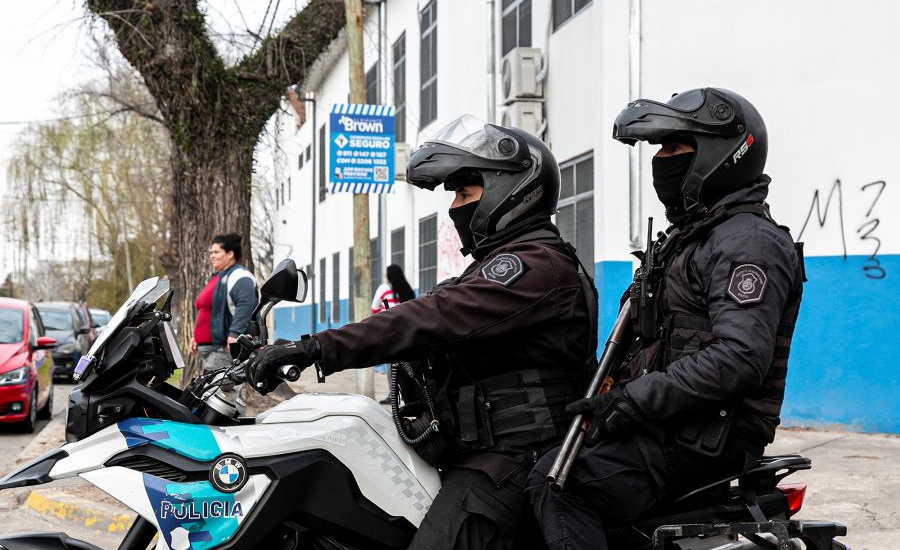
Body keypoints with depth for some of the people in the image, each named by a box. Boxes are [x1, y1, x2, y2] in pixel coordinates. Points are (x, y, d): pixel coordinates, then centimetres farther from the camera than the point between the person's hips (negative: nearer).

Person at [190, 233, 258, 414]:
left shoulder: (239, 276, -8)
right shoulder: (216, 277, 25)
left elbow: (245, 306, -23)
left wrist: (234, 334, -31)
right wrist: (196, 335, 26)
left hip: (228, 347, -11)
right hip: (209, 346, 11)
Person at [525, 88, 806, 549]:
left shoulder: (748, 242, -13)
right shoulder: (685, 238, 21)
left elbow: (740, 358, -26)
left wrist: (633, 400, -22)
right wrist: (606, 394, 11)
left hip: (711, 436, -10)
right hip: (670, 422, 10)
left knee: (556, 483, -23)